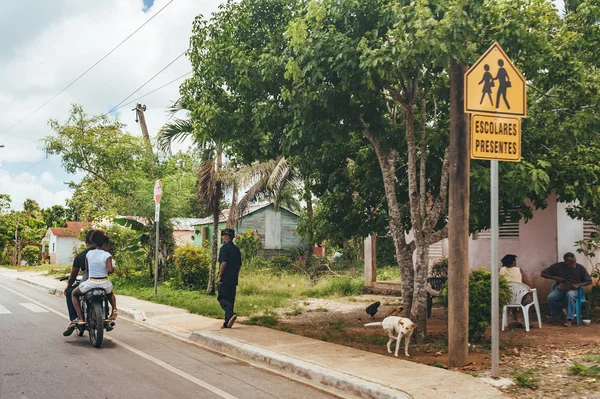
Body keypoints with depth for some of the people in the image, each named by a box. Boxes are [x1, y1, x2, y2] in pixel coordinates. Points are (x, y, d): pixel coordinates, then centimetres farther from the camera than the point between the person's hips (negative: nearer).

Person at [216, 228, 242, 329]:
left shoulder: (224, 247, -10)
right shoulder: (236, 249, 14)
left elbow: (224, 263, -18)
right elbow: (239, 265, 17)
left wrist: (219, 276, -15)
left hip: (224, 278, -7)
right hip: (233, 279, 8)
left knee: (222, 298, -3)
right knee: (230, 299, 10)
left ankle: (231, 314, -25)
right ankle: (227, 322, 9)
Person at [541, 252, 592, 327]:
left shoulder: (580, 268, -1)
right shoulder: (558, 266, -1)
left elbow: (589, 281, 4)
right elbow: (543, 273, 2)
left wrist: (578, 285, -15)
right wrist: (555, 278, -12)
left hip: (573, 290, -1)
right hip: (560, 289, 1)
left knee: (570, 294, -39)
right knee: (551, 297, -31)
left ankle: (569, 319, -38)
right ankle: (556, 315, -2)